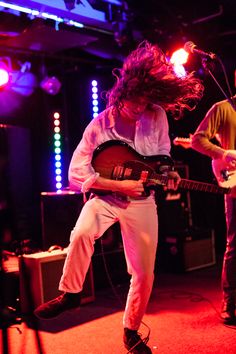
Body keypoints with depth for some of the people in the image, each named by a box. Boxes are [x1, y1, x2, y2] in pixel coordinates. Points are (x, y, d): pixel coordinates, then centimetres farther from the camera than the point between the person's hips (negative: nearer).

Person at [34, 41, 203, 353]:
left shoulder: (157, 116, -5)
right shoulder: (100, 125, -12)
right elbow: (77, 172, -13)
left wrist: (166, 174, -10)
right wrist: (119, 185, -20)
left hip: (142, 202, 2)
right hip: (106, 197, -2)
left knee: (144, 275, 2)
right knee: (82, 233, -35)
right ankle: (70, 294, -10)